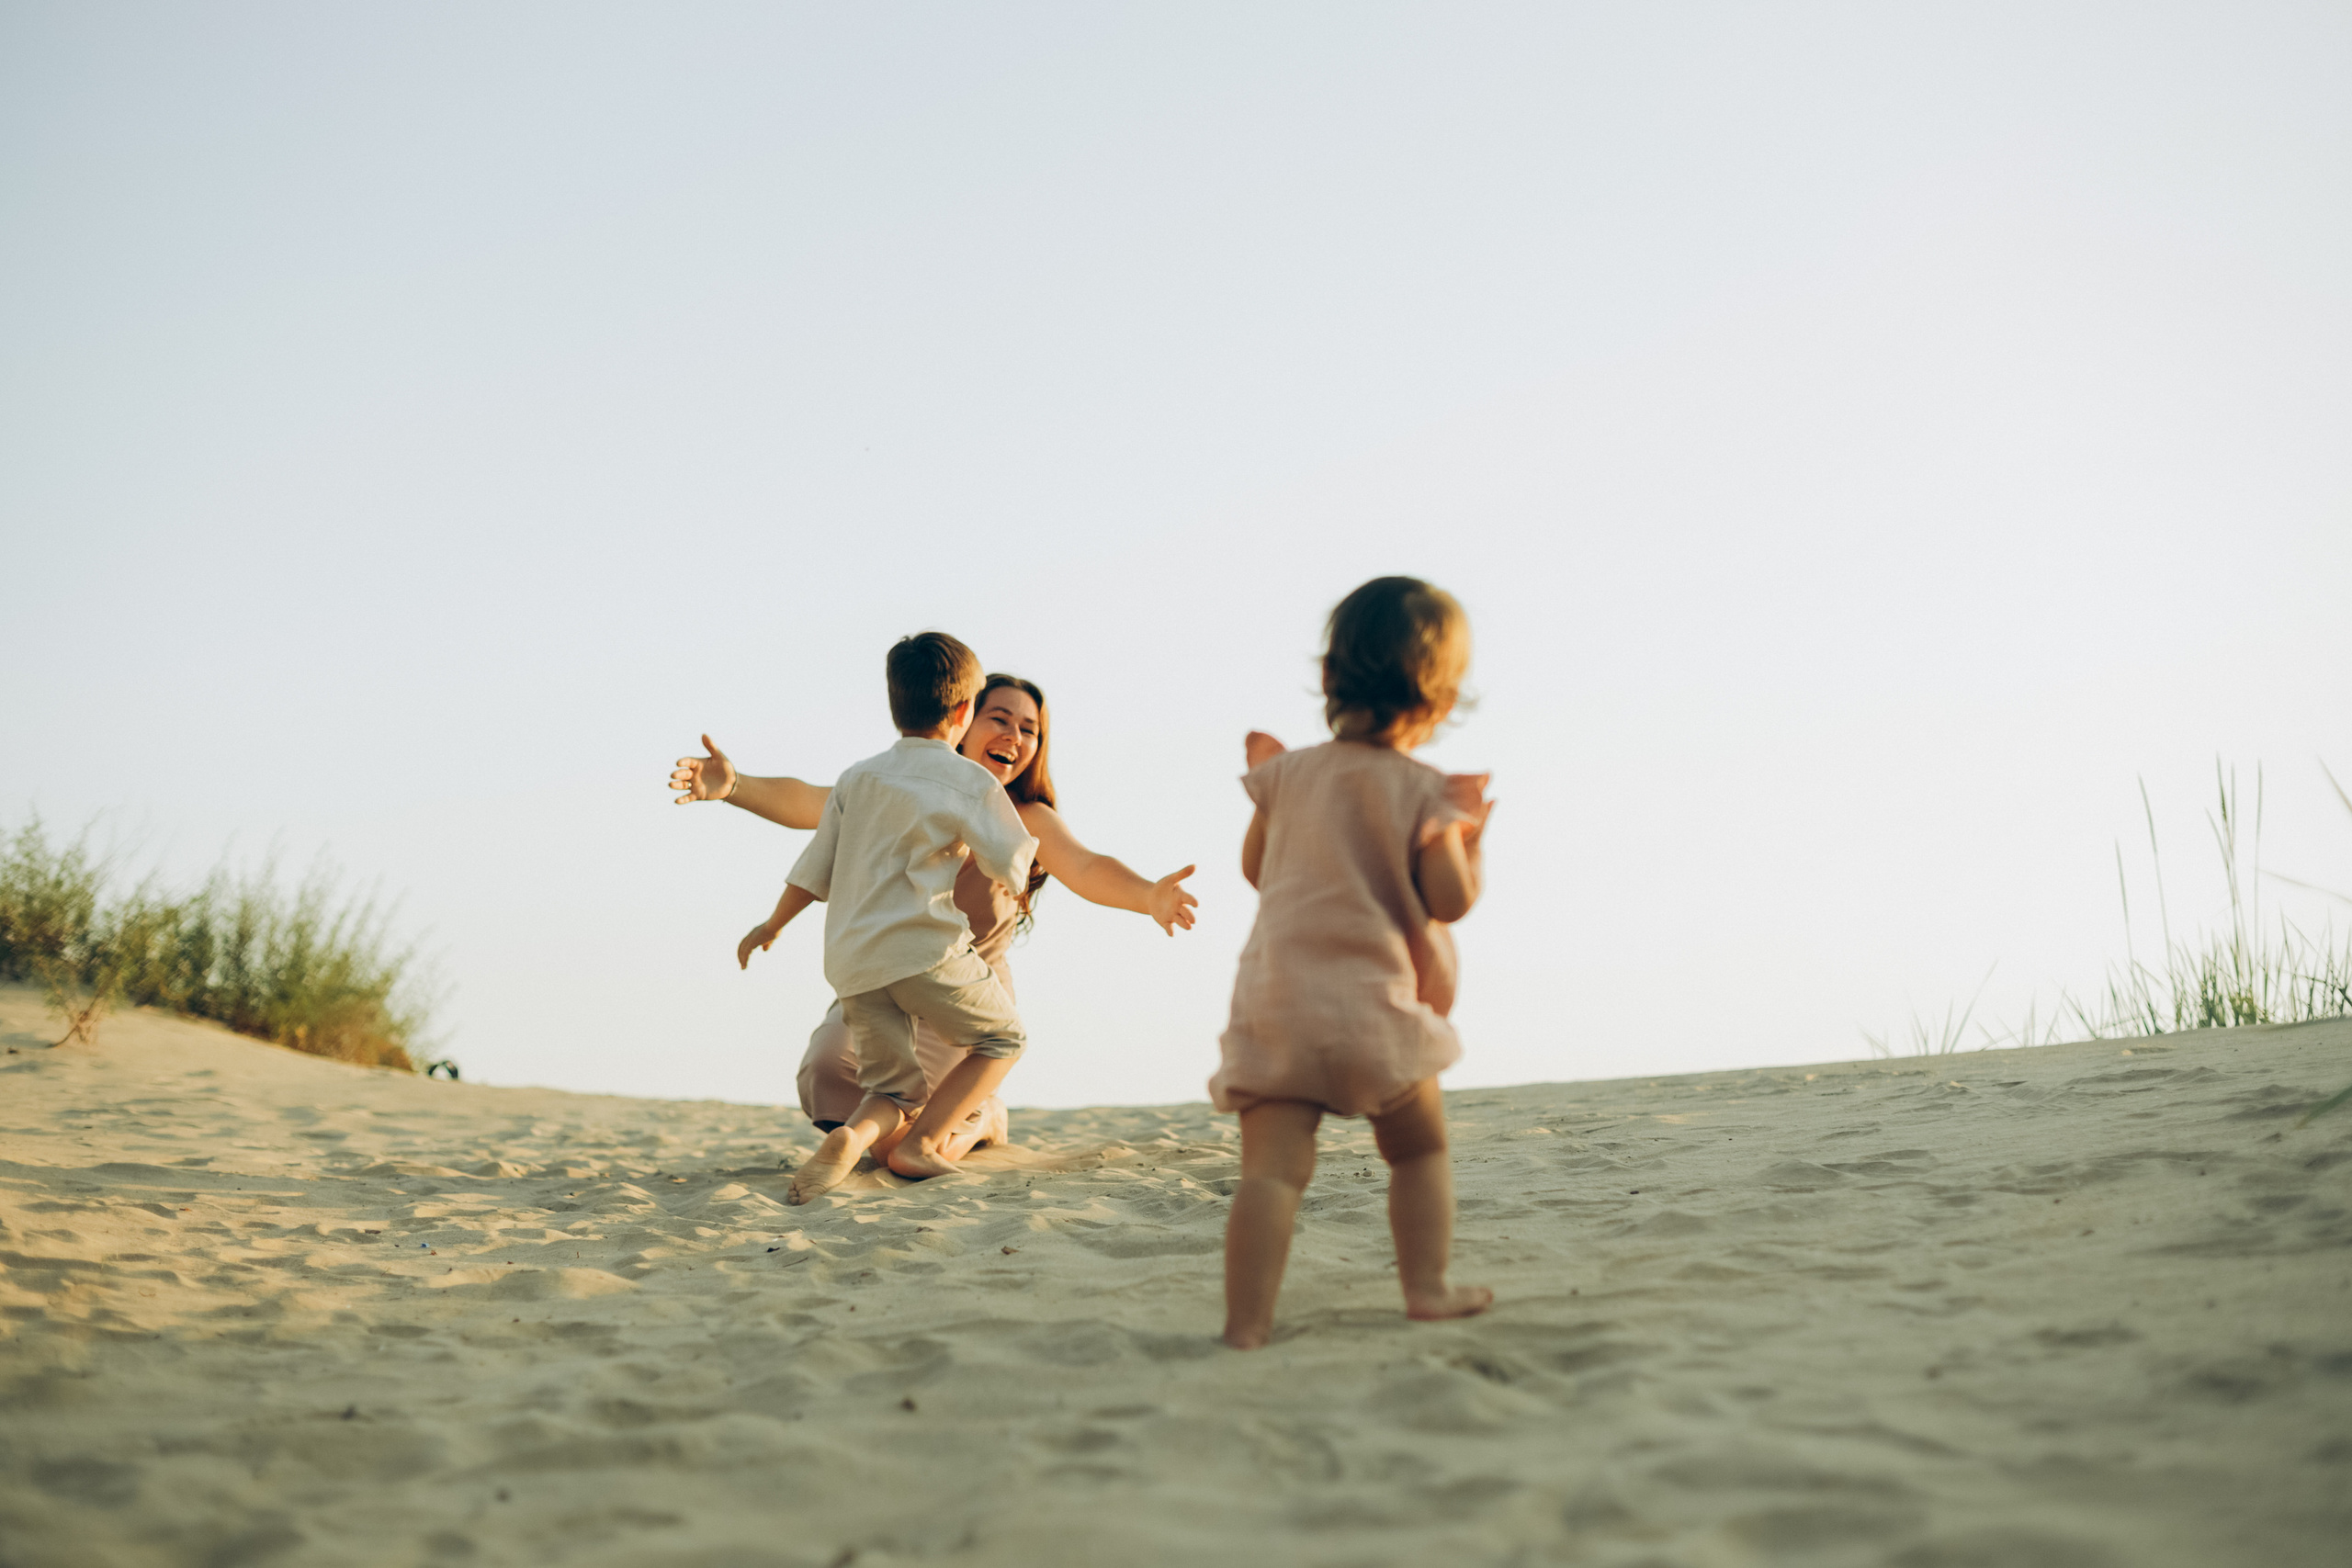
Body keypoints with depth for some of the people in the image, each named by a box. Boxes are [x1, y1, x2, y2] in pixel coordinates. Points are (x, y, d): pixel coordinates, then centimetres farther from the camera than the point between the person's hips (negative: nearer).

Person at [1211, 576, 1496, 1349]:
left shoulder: (1290, 773, 8)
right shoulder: (1424, 791, -4)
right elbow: (1450, 901, -8)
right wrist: (1470, 839, 9)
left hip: (1273, 1000, 3)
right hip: (1372, 1003, -3)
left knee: (1271, 1167, -4)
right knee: (1420, 1148, 19)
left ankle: (1247, 1318, -13)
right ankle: (1427, 1286, 19)